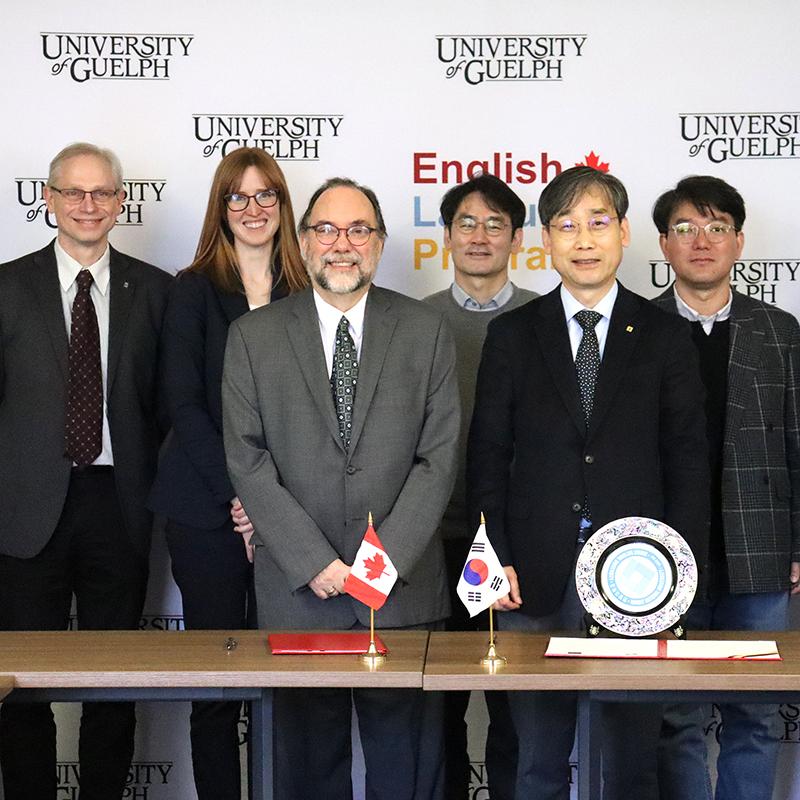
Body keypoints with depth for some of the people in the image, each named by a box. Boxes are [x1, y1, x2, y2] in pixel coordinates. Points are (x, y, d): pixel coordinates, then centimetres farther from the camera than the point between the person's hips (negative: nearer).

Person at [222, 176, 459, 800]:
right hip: (297, 591, 0)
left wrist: (386, 560, -10)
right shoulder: (254, 336, 5)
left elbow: (438, 457, -1)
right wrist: (314, 563, -10)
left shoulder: (426, 331, 5)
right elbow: (248, 461, -2)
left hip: (403, 588, 0)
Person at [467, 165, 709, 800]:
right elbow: (488, 455, 5)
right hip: (535, 582, 1)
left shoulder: (666, 337, 5)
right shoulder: (513, 336, 6)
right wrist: (494, 558, -4)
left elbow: (688, 462, 4)